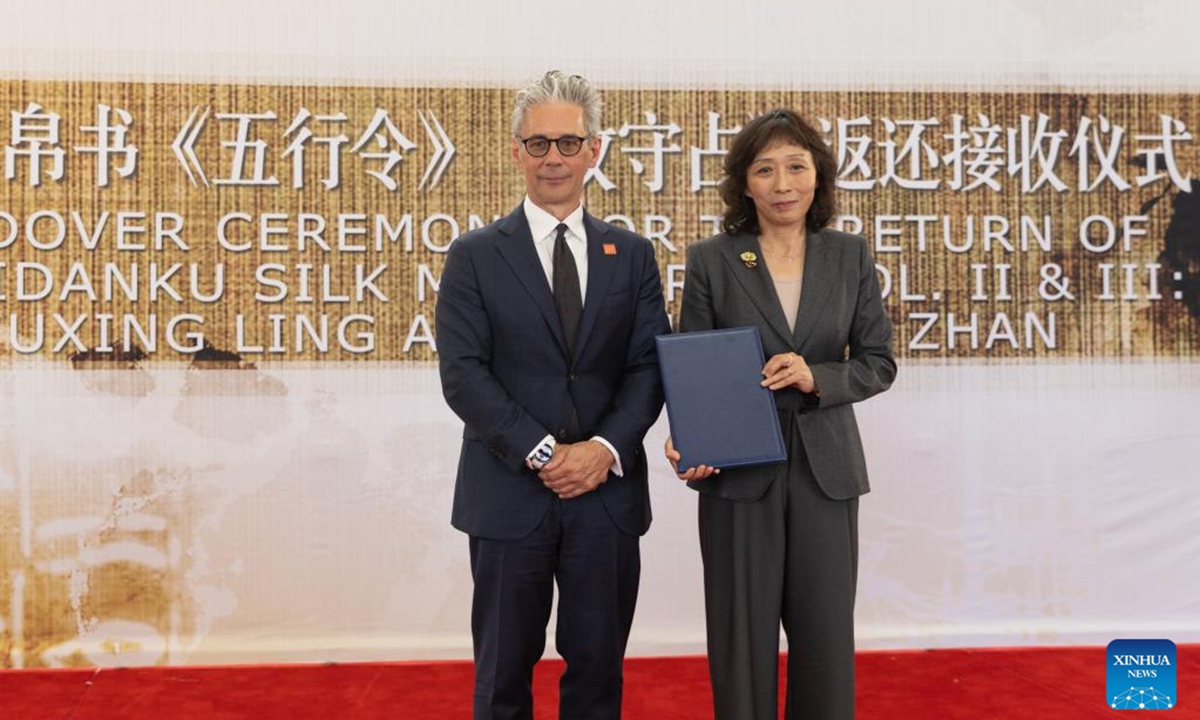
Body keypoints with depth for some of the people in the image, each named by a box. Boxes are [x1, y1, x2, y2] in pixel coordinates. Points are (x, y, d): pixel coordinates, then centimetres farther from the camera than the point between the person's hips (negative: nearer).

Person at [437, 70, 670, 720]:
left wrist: (606, 447, -13)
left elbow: (649, 366, 3)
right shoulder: (475, 256, 2)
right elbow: (462, 374, -7)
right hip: (509, 494, -2)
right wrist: (542, 452, -15)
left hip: (607, 491, 2)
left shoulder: (632, 255, 9)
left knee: (598, 665, 12)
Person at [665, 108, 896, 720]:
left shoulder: (850, 257, 4)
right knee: (742, 640, 7)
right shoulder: (710, 261, -2)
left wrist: (817, 378, -15)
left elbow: (879, 363, 5)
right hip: (738, 470, -1)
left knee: (826, 640, 7)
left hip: (825, 468, 2)